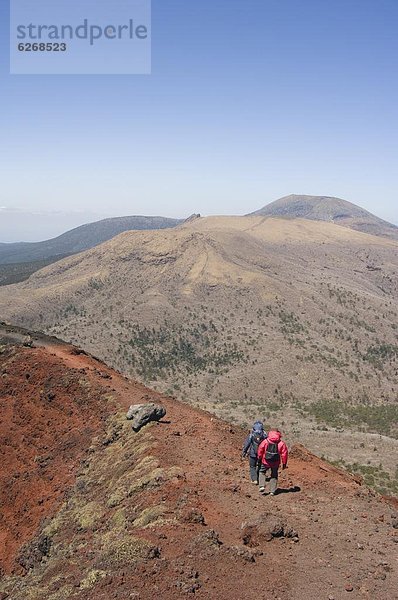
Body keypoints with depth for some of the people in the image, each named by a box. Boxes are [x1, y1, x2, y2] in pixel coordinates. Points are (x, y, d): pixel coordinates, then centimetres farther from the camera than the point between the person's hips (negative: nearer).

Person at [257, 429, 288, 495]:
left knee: (262, 472, 21)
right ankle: (272, 491, 16)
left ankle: (262, 486, 4)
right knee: (274, 476, 18)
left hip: (266, 461, -1)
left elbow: (260, 450, 1)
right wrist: (284, 463, 6)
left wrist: (259, 459, 16)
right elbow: (284, 453, -4)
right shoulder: (281, 443, -5)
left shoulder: (265, 441, -6)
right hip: (276, 463, 1)